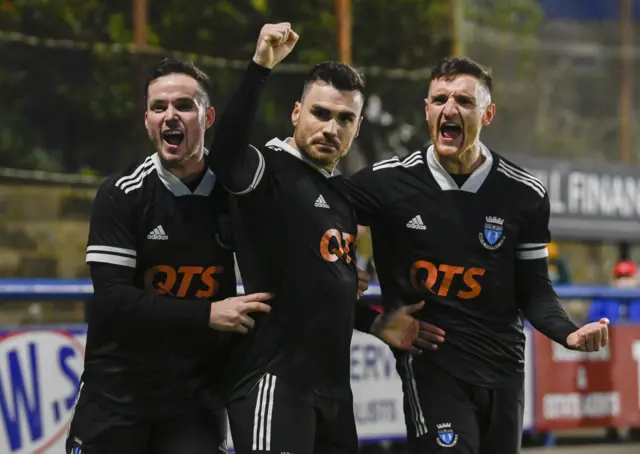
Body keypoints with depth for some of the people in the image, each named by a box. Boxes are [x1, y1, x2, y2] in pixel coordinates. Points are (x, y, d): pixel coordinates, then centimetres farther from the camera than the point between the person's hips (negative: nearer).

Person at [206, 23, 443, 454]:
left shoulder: (342, 192, 17)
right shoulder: (271, 170, -8)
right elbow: (224, 156, -33)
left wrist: (376, 323, 18)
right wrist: (260, 67, -39)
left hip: (333, 387, 9)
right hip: (274, 382, -9)